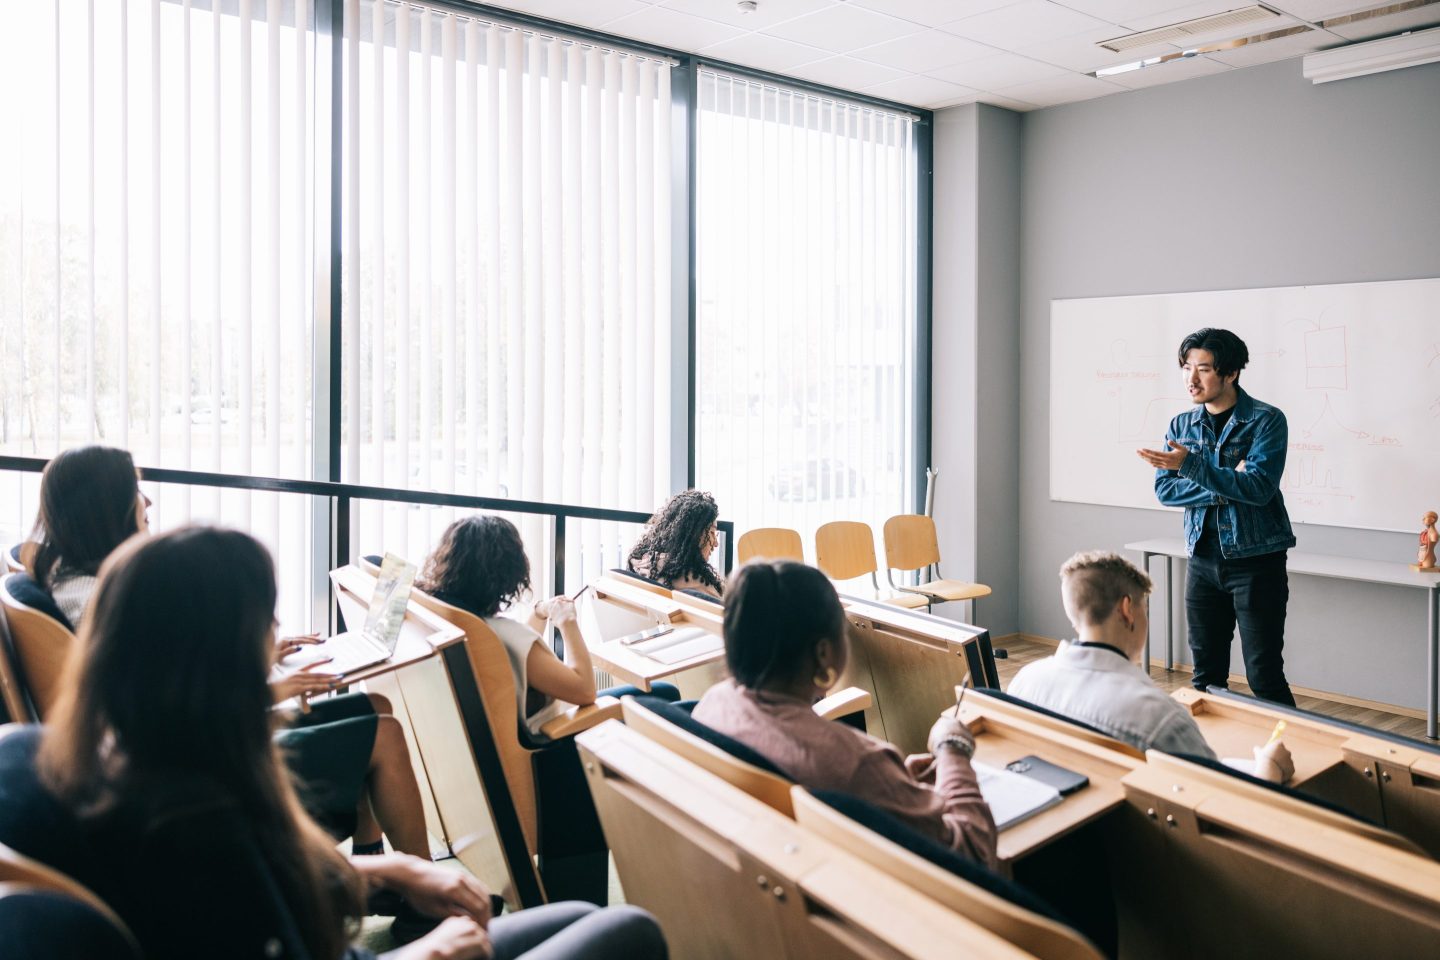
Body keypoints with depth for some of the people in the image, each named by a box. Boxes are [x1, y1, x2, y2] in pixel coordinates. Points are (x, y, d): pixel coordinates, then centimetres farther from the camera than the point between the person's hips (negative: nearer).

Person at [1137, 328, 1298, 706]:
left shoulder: (1267, 420, -8)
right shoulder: (1180, 426, 7)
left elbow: (1259, 487, -20)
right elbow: (1165, 489, -1)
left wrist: (1191, 465, -28)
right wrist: (1224, 487, -16)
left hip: (1256, 561, -5)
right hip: (1203, 560, 5)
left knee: (1264, 676, -2)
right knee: (1206, 674, 11)